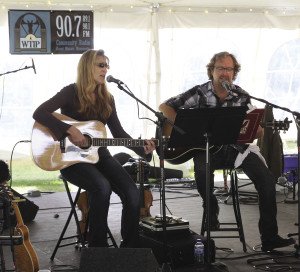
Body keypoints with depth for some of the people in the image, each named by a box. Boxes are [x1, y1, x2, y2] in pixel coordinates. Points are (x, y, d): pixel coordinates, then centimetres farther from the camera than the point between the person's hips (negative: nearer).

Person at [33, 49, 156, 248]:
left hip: (99, 155, 5)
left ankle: (130, 248, -6)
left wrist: (143, 149, -8)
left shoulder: (107, 99, 9)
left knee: (132, 192, -17)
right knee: (103, 187, -33)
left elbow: (118, 132, 7)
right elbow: (39, 113, -17)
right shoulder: (72, 93, -7)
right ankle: (98, 247, -19)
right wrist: (70, 130, -26)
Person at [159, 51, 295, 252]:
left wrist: (261, 130, -15)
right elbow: (165, 107, 1)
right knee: (202, 173, -37)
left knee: (266, 179, -20)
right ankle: (211, 209, -2)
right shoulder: (199, 93, 1)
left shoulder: (242, 96, 8)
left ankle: (269, 238, -13)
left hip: (235, 147, 2)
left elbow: (255, 129, 9)